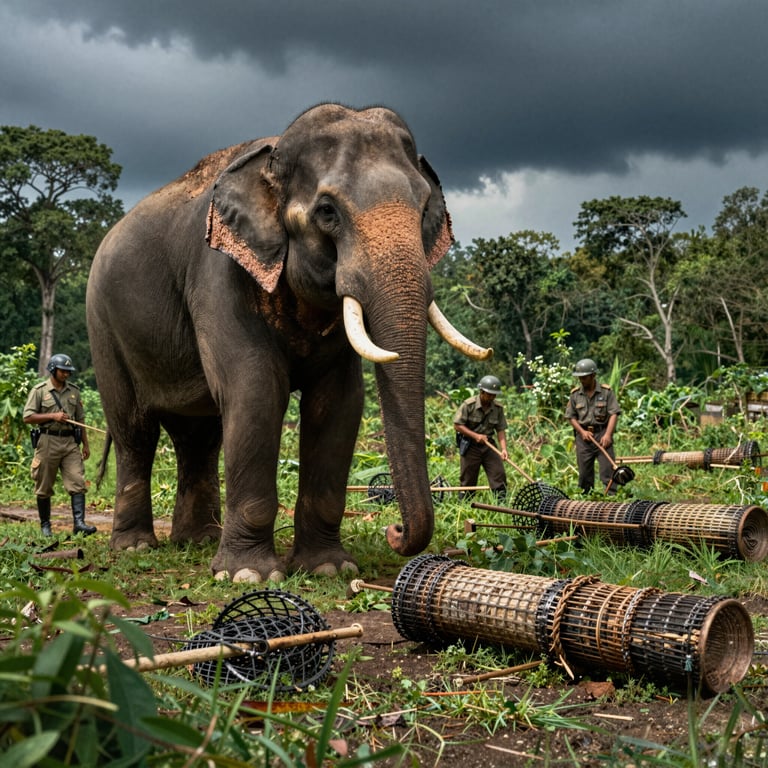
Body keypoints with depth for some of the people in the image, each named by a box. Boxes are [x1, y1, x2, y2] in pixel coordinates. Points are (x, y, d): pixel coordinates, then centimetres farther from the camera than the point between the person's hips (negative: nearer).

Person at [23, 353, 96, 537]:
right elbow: (28, 417, -6)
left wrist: (86, 444, 13)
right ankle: (45, 525, 17)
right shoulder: (39, 390, -1)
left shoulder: (73, 391, 13)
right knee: (44, 488, 5)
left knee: (78, 483, -9)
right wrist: (53, 416, -15)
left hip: (70, 442, 3)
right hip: (48, 442, -3)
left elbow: (80, 419, 17)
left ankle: (79, 522, -13)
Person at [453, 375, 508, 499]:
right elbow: (457, 425, -12)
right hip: (470, 446, -4)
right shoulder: (468, 405, -13)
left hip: (488, 445, 4)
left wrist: (503, 449, -14)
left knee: (499, 475, -2)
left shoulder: (498, 408, -1)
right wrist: (475, 435, -20)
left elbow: (501, 430, 0)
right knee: (468, 480, 2)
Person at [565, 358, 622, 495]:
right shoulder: (575, 394, 6)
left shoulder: (606, 391, -2)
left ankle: (611, 496, -5)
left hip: (602, 433, -2)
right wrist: (582, 432, -6)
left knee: (607, 467, -7)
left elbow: (614, 414, -5)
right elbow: (571, 417, 8)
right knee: (584, 470, 6)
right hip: (583, 435, 3)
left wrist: (608, 434, -16)